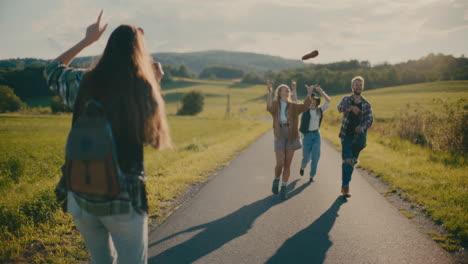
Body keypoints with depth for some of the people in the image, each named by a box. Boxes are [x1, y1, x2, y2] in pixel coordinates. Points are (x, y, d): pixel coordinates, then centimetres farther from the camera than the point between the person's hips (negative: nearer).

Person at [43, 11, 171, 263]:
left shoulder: (83, 83, -4)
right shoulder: (144, 89, -12)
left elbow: (51, 69, 18)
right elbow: (154, 138, 3)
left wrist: (87, 40, 23)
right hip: (124, 200, -3)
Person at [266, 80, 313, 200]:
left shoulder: (293, 106, 7)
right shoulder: (275, 104, 0)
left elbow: (305, 106, -11)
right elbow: (269, 108, -24)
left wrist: (309, 93, -24)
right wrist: (270, 92, -36)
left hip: (292, 136, 2)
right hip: (279, 136, -2)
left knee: (287, 164, 2)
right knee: (280, 163, -10)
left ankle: (284, 188, 12)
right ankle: (276, 180, 19)